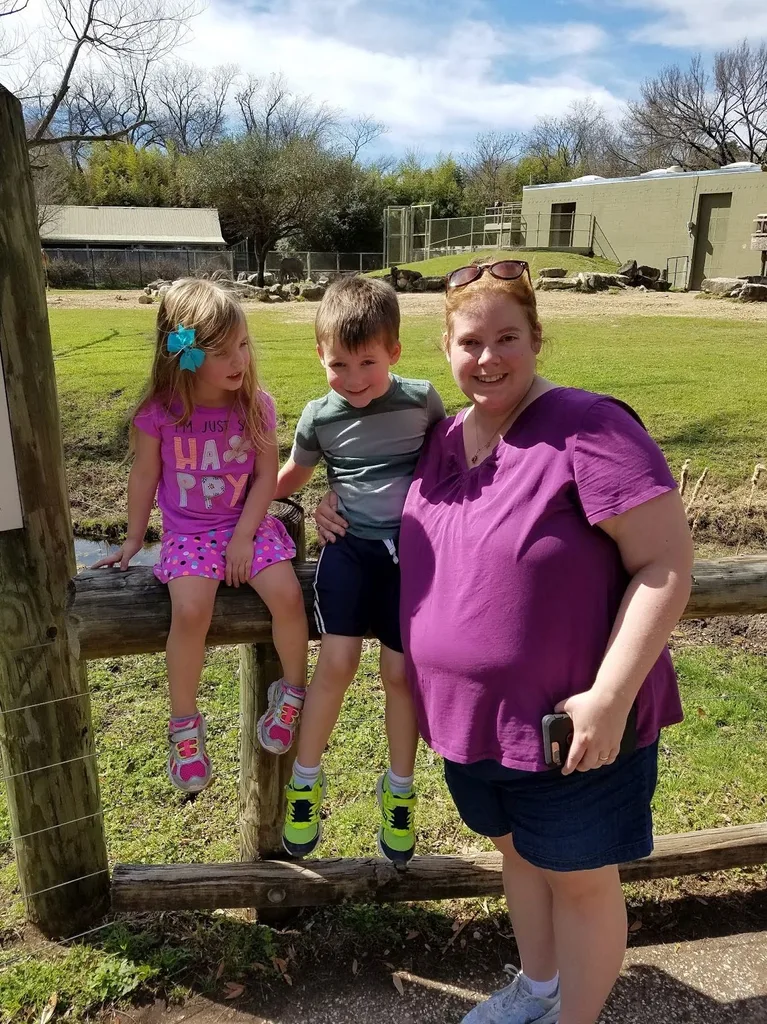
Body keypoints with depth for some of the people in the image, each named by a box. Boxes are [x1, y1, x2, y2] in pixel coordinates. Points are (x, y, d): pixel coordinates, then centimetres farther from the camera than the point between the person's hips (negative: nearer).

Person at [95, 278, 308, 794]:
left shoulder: (256, 405, -8)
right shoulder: (161, 411, -11)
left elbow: (266, 477, -4)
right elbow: (144, 477, 1)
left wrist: (243, 537, -12)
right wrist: (134, 539, 8)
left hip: (248, 524, 1)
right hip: (188, 532, -1)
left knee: (287, 595, -22)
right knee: (191, 612, -25)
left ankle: (292, 692, 7)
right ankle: (185, 725, -1)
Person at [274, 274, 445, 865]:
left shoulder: (421, 400, -5)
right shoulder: (318, 418, -1)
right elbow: (291, 478, 16)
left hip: (410, 549, 0)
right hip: (351, 545, 1)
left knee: (400, 671, 1)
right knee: (338, 661, -11)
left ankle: (400, 790, 25)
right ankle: (306, 779, 14)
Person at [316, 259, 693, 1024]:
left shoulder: (588, 429, -19)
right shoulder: (445, 437, 3)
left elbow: (666, 565, -20)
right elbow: (421, 531, 22)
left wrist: (610, 696, -23)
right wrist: (345, 508, 3)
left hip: (570, 721, -7)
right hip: (472, 715, 7)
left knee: (577, 875, 14)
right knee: (515, 848, 26)